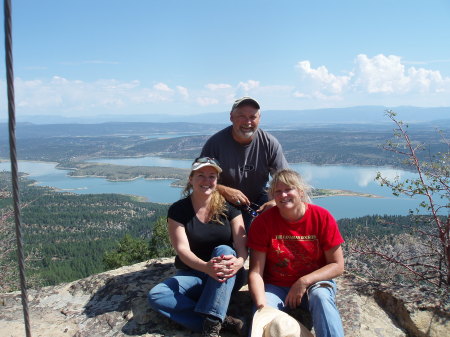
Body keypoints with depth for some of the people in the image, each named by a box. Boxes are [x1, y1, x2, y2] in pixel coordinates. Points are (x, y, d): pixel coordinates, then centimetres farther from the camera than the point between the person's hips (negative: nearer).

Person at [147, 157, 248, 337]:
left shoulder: (229, 207, -3)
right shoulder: (178, 210, -5)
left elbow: (242, 246, -11)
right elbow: (182, 250, -16)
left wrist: (238, 262, -36)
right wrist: (206, 267, -36)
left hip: (228, 278, 0)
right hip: (192, 274, 1)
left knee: (224, 250, -32)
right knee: (155, 296, -25)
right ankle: (223, 320, -27)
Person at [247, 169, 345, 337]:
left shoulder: (322, 217, -11)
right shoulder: (263, 221, -11)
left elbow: (337, 265, -8)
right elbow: (255, 272, -13)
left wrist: (303, 282, -20)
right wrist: (261, 305, -30)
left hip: (314, 283, 1)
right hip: (276, 287, -1)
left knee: (321, 296, -32)